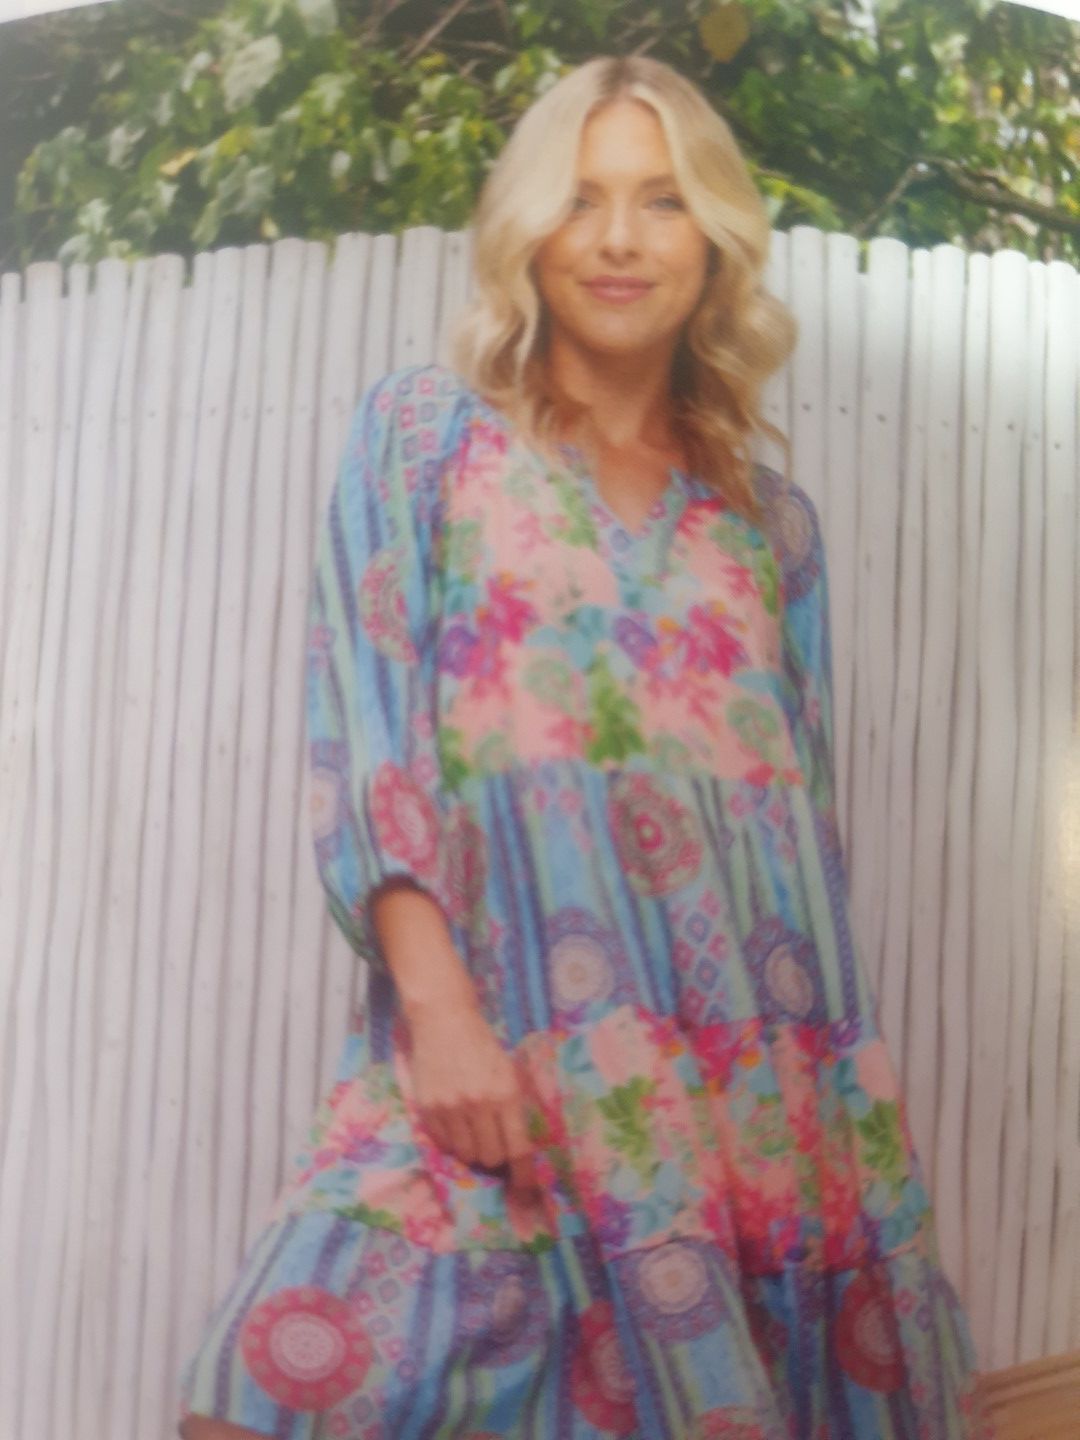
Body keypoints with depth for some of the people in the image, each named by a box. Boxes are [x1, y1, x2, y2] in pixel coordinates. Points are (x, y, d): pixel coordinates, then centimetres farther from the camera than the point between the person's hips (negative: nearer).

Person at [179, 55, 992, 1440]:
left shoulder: (772, 521, 17)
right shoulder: (425, 430, 9)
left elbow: (806, 800, 17)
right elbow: (363, 729, -2)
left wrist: (834, 1064, 9)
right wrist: (435, 1000, -14)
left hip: (770, 1061, 3)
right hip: (507, 1037, -3)